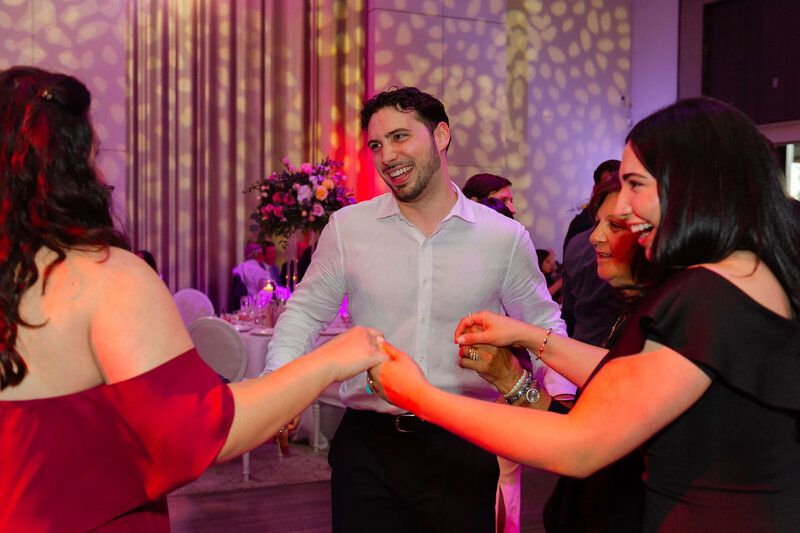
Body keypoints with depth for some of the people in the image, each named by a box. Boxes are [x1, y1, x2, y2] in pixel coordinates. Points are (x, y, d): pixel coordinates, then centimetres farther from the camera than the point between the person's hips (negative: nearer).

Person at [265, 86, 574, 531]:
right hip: (368, 448, 1)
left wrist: (561, 395, -6)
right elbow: (305, 312, 8)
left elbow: (542, 325, 10)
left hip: (463, 449, 0)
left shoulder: (506, 237, -1)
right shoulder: (347, 228, 0)